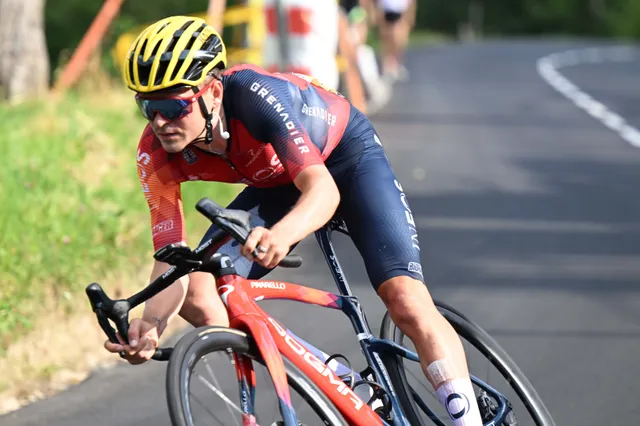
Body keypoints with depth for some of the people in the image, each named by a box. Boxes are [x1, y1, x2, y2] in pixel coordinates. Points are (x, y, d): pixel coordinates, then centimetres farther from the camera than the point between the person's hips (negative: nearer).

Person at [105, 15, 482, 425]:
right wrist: (151, 322, -45)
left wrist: (282, 234, -68)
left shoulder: (254, 94, -39)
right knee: (196, 294, -13)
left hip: (347, 156, -5)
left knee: (404, 296, -24)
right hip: (276, 183, 5)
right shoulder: (157, 154, -25)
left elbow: (324, 189, -46)